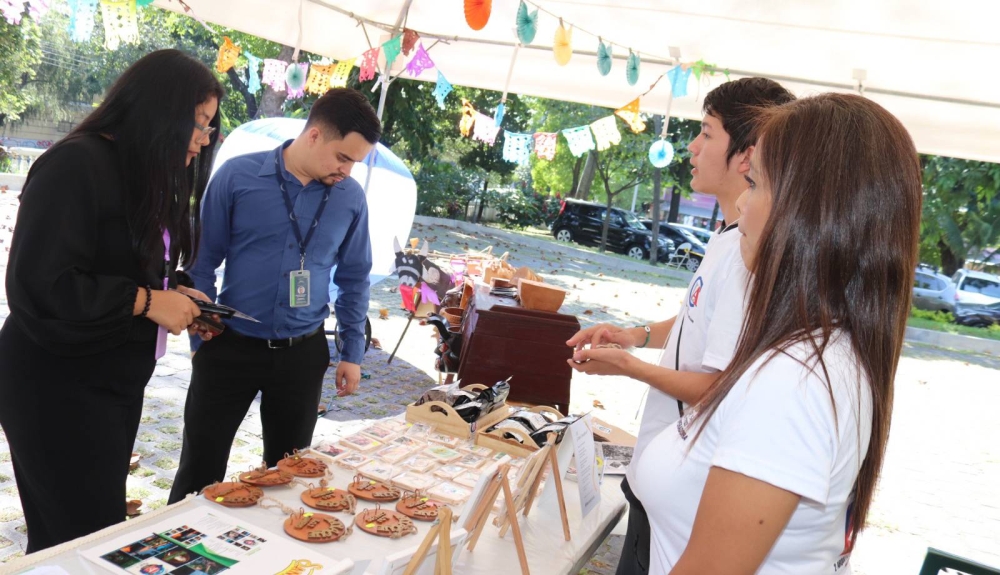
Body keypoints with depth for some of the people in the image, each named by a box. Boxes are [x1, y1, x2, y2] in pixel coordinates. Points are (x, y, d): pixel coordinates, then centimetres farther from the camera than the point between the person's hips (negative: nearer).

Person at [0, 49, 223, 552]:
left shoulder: (146, 174, 11)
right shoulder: (75, 165, -17)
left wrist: (174, 300, 0)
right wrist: (146, 301, -20)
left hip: (115, 382, 9)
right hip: (56, 387, -8)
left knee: (100, 529, 16)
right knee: (90, 539, -1)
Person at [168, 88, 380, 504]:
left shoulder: (351, 198, -2)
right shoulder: (238, 176, -9)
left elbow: (354, 278, 9)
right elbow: (202, 262, -1)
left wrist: (353, 352, 9)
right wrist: (200, 337, -1)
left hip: (303, 354, 2)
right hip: (231, 347, -2)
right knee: (199, 470, 9)